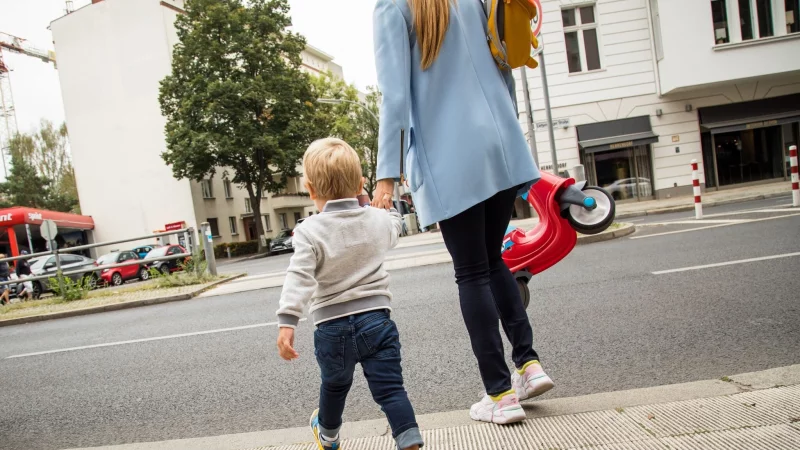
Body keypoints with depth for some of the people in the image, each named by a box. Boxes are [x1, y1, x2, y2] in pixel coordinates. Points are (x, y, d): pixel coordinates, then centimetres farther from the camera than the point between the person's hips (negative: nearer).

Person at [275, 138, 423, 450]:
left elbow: (299, 278, -21)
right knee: (390, 389, 4)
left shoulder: (310, 231, -11)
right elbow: (394, 229, 25)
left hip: (333, 327, 0)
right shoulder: (379, 220, 1)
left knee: (335, 385, 25)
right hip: (377, 320, 1)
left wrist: (287, 322, -22)